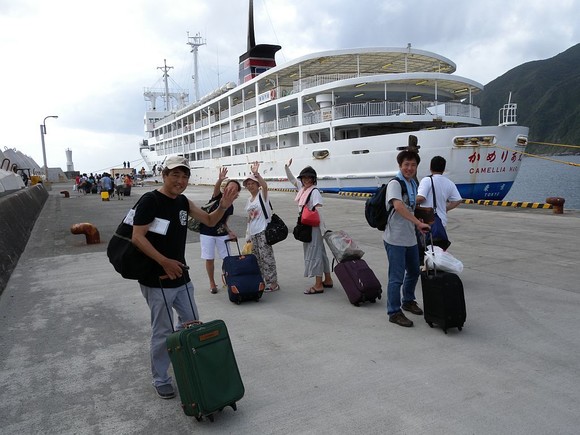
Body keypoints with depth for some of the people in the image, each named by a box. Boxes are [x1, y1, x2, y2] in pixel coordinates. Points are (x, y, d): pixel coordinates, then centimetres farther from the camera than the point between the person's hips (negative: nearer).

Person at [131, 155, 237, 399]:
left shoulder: (183, 202, 7)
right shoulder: (150, 200, -15)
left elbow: (209, 221, 12)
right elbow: (137, 237, -20)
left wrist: (223, 207, -7)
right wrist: (164, 262, -26)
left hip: (181, 277, 8)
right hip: (157, 280, -8)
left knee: (192, 324, 18)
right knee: (163, 332, 3)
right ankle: (160, 380, 23)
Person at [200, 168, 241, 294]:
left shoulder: (230, 207, 7)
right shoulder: (218, 196, -8)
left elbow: (224, 223, 10)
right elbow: (216, 188, -31)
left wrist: (229, 232, -9)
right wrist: (220, 179, -53)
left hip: (221, 234, 5)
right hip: (207, 232, -4)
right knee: (209, 259, 2)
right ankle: (212, 283, 17)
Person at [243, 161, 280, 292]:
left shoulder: (262, 194, -4)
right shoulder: (249, 199, 16)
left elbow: (265, 185, -29)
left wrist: (256, 173, -42)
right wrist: (247, 235, 16)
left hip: (263, 231, -8)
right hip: (253, 233, 8)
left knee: (266, 257, -7)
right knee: (256, 258, 12)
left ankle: (273, 283, 0)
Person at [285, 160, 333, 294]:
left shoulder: (314, 191, -15)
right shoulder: (302, 188, 9)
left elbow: (319, 211, -21)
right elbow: (292, 179, 25)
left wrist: (323, 229, -25)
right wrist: (287, 167, 15)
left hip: (314, 227, -9)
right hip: (306, 226, 9)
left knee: (314, 253, -5)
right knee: (320, 252, 15)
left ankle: (318, 285, 1)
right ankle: (327, 280, 27)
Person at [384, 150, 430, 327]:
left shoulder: (413, 183, 12)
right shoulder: (395, 183, -15)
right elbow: (398, 206, -32)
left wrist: (416, 226, 18)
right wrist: (419, 223, -36)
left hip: (410, 237, 9)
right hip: (395, 239, -9)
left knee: (414, 271, 21)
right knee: (397, 277, -3)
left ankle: (408, 301, 41)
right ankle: (394, 312, 9)